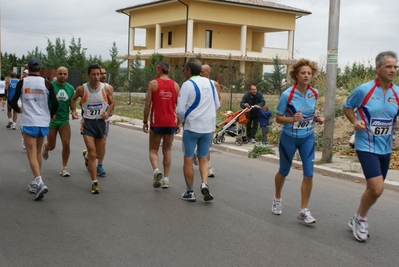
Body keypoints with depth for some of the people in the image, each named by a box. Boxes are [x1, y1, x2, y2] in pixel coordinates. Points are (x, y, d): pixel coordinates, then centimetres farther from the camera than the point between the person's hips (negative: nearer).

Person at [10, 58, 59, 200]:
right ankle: (35, 182, 26)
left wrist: (19, 110, 21)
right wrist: (51, 115, 15)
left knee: (32, 154, -4)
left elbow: (13, 102, -2)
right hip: (43, 122, 3)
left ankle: (39, 183, -22)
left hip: (28, 122, -3)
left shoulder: (22, 82, -2)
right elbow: (55, 103, -5)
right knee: (38, 153, 17)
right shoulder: (47, 84, -1)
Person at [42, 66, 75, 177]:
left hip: (64, 120, 2)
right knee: (51, 146, 7)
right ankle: (45, 148, 46)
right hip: (51, 120, -2)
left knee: (66, 143, -8)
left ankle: (64, 168, 8)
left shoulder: (70, 88, 4)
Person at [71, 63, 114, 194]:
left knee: (98, 153, 16)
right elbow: (73, 99, 13)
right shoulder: (82, 89, -6)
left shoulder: (106, 88, -4)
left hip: (101, 122, 3)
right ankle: (94, 183, -4)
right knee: (92, 153, -11)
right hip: (88, 122, -3)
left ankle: (87, 155, 54)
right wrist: (74, 111, -2)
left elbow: (111, 102, 9)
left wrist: (107, 112, -10)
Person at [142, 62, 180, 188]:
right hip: (171, 123, 3)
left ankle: (156, 170, -16)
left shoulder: (153, 83, -4)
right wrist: (178, 123, 11)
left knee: (153, 149, 9)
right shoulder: (175, 85, 5)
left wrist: (145, 121, 3)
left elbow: (148, 104, -5)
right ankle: (166, 178, 12)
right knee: (167, 150, 13)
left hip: (156, 122, -3)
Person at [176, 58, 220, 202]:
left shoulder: (187, 84, -11)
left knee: (188, 159, 9)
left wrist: (183, 120, 7)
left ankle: (190, 192, 14)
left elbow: (180, 109, -13)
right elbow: (217, 105, 12)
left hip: (192, 126, -5)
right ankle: (204, 184, -6)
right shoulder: (210, 83, 5)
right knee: (203, 158, 15)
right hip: (208, 127, 5)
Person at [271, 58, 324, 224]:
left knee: (309, 174, -7)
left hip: (307, 137, 3)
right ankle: (277, 199, 41)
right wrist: (293, 119, -31)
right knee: (284, 171, 14)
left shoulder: (314, 93, -5)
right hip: (289, 138, -3)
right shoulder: (287, 95, -19)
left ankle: (304, 210, 5)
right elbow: (278, 118, -13)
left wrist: (317, 118, -6)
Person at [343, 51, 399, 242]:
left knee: (373, 188, 14)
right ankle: (359, 218, 9)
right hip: (367, 146, -5)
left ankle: (358, 220, 35)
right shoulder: (363, 90, -10)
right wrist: (355, 122, -13)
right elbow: (347, 107, 5)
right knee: (377, 188, -17)